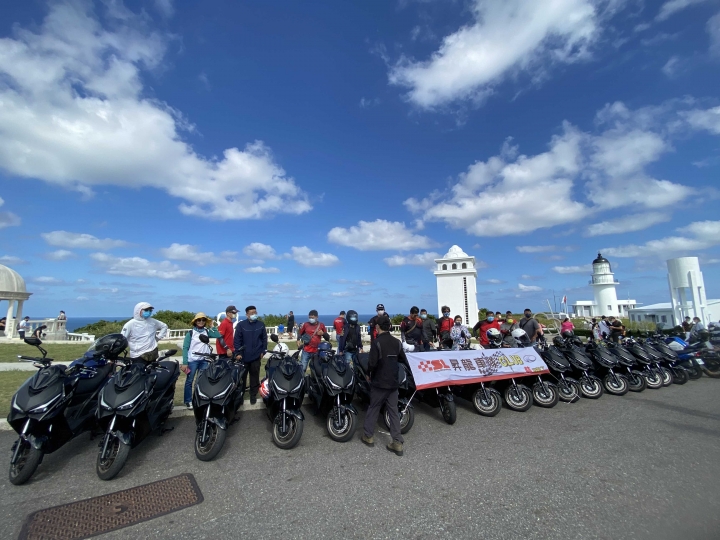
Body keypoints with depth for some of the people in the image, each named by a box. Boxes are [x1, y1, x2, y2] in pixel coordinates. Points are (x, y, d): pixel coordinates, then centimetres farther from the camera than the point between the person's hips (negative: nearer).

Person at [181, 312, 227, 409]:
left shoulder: (207, 331, 6)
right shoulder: (190, 333, -3)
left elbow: (219, 336, -6)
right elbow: (185, 348, -5)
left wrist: (211, 326, -5)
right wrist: (185, 362, -10)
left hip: (204, 360, 3)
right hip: (192, 360, -3)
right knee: (189, 380, 3)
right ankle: (188, 401, 15)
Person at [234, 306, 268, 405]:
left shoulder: (261, 324, 3)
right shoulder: (241, 325, -3)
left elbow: (264, 338, 7)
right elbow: (237, 340, -4)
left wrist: (263, 351, 3)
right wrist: (237, 353, -9)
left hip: (256, 355, 1)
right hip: (243, 356, -1)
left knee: (254, 376, 7)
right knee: (242, 376, 10)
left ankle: (253, 395, 19)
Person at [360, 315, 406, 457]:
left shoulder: (377, 342, -17)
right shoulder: (397, 342, 0)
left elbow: (372, 363, -20)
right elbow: (404, 361, 6)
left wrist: (368, 374, -1)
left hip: (379, 382, -4)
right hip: (393, 382, 4)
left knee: (373, 409, 13)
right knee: (393, 411, 10)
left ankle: (368, 436, 25)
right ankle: (398, 443, 10)